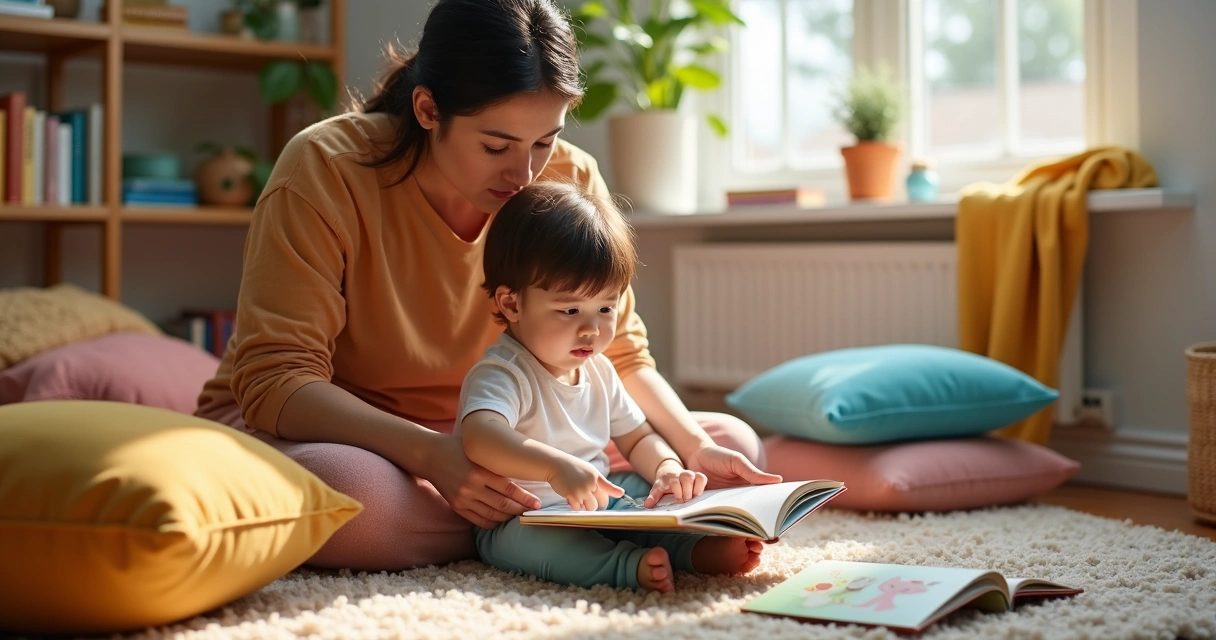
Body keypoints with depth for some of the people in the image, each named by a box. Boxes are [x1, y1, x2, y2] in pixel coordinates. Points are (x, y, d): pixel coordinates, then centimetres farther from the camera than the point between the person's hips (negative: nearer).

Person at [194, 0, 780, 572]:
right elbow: (275, 379, -23)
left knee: (732, 443, -8)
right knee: (351, 494, -43)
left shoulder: (571, 180, -7)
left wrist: (694, 447, -20)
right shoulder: (326, 169, -20)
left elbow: (619, 354, 0)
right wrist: (429, 454, -38)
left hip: (485, 446, 4)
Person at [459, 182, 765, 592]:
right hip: (518, 522, -8)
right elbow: (480, 437, -38)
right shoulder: (502, 374, -17)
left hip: (595, 504, 8)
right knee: (523, 538, -36)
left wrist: (667, 468, -4)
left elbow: (637, 438, 19)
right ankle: (630, 565, -54)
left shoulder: (597, 372, 10)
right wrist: (557, 466, -51)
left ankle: (698, 547, -25)